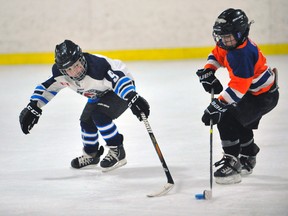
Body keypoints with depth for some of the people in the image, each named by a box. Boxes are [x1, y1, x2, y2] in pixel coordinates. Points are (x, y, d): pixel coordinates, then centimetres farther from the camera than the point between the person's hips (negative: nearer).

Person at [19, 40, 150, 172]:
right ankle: (91, 154, 31)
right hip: (99, 95, 8)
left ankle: (118, 152, -12)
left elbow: (119, 80, -48)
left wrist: (133, 98, -63)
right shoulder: (61, 73, -19)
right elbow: (48, 87, -5)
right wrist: (33, 107, -13)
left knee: (99, 115, -26)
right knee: (86, 121, 4)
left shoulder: (97, 65, -41)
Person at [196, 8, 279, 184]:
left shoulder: (242, 54, -33)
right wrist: (208, 71, -3)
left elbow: (238, 87, -37)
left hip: (263, 96, -11)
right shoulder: (231, 44, -4)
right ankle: (247, 160, 47)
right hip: (253, 91, 11)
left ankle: (232, 162, -13)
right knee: (241, 125, 26)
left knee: (227, 120, -18)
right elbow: (217, 54, 15)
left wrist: (217, 105, -39)